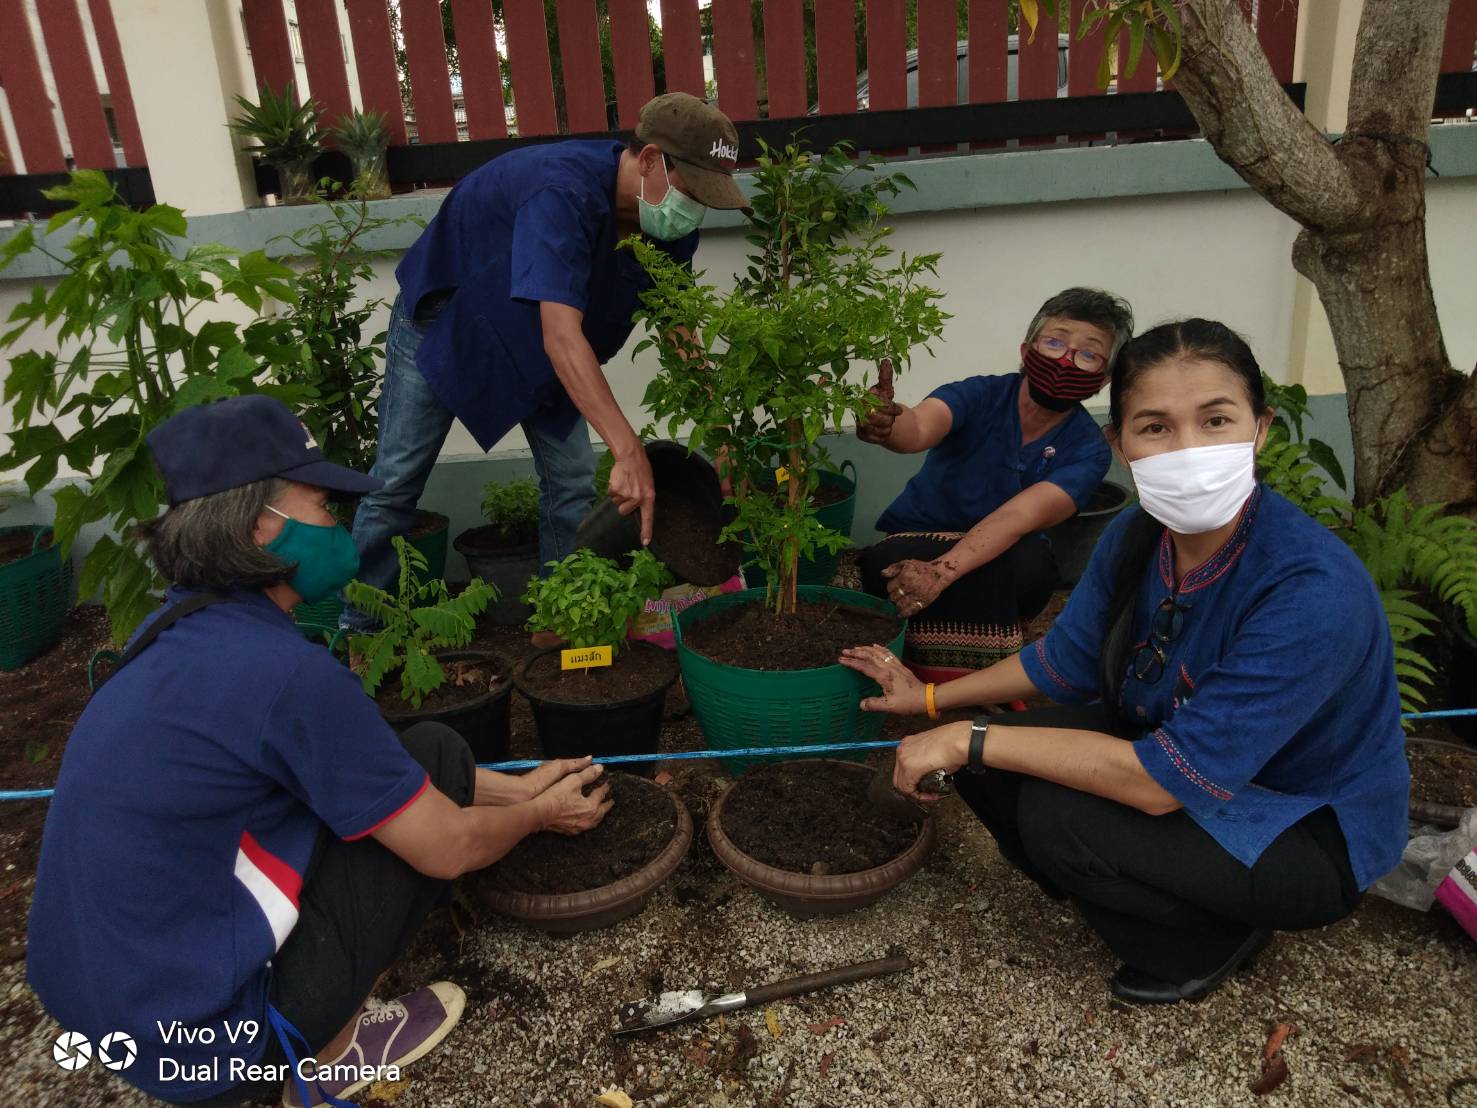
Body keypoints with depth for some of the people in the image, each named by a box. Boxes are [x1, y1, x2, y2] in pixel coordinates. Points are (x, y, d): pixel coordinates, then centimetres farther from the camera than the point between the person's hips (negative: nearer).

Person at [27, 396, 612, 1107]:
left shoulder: (179, 632, 2)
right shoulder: (283, 670, -26)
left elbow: (359, 757, 12)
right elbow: (447, 847, -15)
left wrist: (518, 788, 15)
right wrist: (539, 813, 6)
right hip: (205, 1038, -8)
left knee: (405, 771, 15)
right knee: (434, 757, -5)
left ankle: (309, 1032, 13)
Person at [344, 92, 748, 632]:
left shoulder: (668, 225, -16)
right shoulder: (563, 190, -39)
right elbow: (561, 336, -48)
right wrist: (629, 452, -55)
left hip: (540, 341, 6)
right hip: (445, 318, -6)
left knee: (573, 485, -2)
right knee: (395, 482, -2)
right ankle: (357, 629, 15)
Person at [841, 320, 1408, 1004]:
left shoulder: (1315, 592, -34)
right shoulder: (1135, 536, -13)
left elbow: (1162, 781, -33)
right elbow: (1067, 663, 5)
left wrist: (971, 738, -28)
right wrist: (932, 699, 9)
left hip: (1314, 836, -6)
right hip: (1178, 755, 6)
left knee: (1056, 817, -26)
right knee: (989, 765, -9)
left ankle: (1216, 938, 4)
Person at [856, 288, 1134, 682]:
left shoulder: (1087, 449, -13)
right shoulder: (980, 395, -16)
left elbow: (1020, 516, -29)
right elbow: (919, 428, -38)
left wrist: (941, 571, -45)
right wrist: (887, 425, -64)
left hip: (998, 566, 2)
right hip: (916, 541, -1)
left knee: (1031, 564, -33)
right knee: (886, 567, -35)